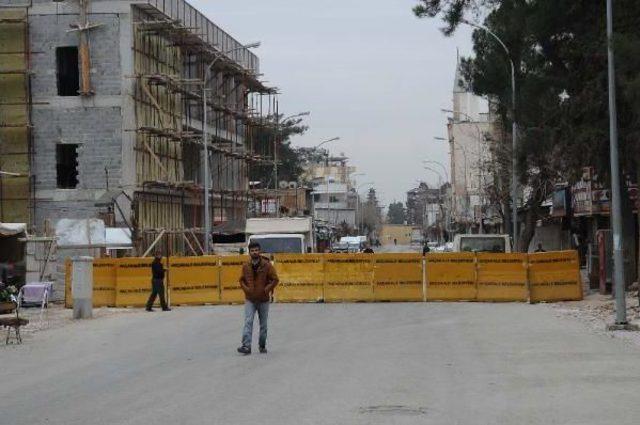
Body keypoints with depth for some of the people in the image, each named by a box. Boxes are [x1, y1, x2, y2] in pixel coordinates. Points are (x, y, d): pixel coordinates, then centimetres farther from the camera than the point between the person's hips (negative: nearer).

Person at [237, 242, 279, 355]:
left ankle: (262, 346, 22)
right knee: (248, 322, -13)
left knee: (263, 324, 9)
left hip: (263, 300, -1)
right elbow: (242, 280, 14)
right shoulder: (246, 267, 1)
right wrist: (246, 289, -3)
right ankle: (246, 346, -20)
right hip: (250, 300, 1)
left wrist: (267, 289, -12)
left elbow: (275, 279, -3)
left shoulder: (267, 265, -6)